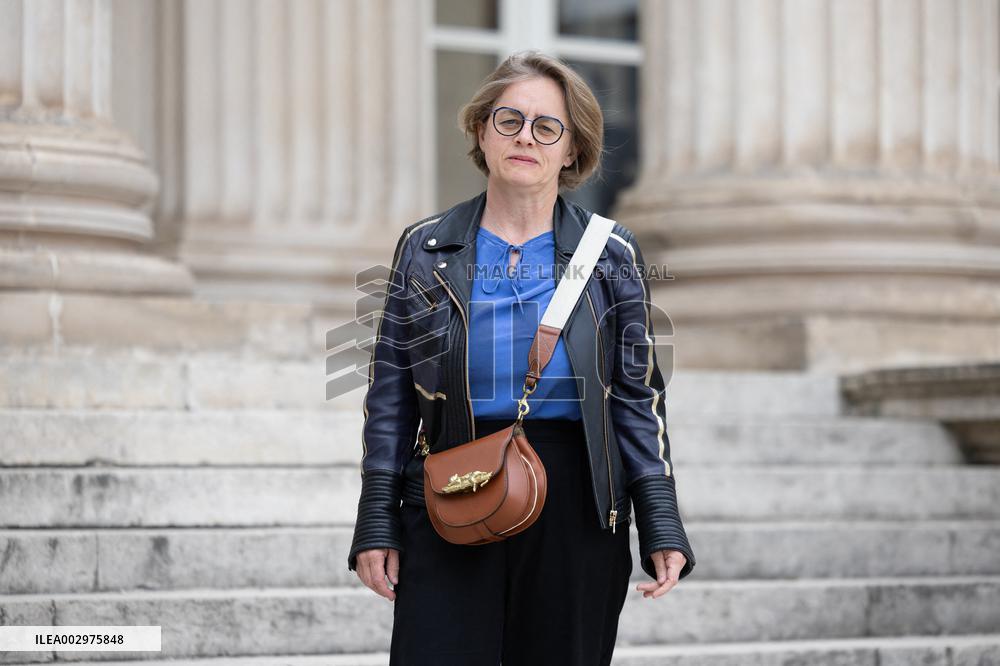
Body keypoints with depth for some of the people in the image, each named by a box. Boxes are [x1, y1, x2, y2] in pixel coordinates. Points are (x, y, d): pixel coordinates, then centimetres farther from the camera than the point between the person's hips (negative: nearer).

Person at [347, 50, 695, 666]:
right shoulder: (426, 249, 7)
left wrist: (662, 527, -2)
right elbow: (390, 396, 8)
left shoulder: (612, 256, 6)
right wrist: (377, 524, 2)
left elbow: (638, 396, 6)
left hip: (576, 512, 0)